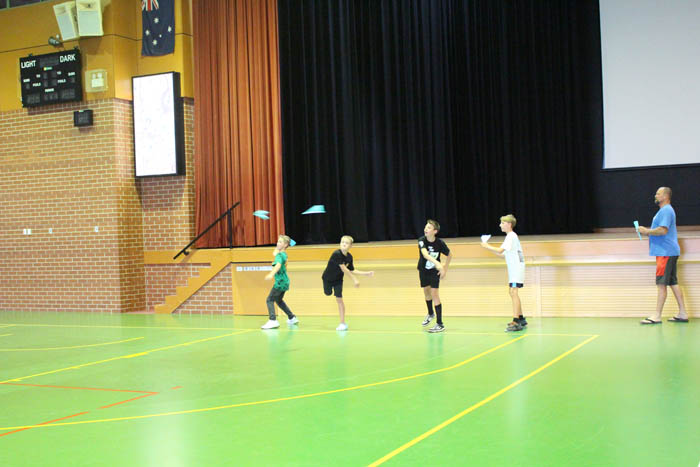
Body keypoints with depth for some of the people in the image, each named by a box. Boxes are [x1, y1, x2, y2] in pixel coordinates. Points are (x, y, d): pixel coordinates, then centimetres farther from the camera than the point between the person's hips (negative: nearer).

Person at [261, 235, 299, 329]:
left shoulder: (280, 255, -17)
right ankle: (292, 318, 32)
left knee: (270, 300, -9)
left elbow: (278, 265, -40)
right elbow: (274, 254, 36)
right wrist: (277, 249, 21)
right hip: (284, 281, 10)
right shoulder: (284, 254, 10)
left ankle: (273, 321, -21)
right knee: (279, 300, 24)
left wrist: (271, 274, -54)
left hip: (280, 282, -10)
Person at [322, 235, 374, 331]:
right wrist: (355, 280, -32)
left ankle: (342, 323, -2)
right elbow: (344, 269, -32)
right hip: (328, 278, -3)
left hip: (338, 279, 3)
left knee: (339, 299, -5)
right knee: (328, 293, 16)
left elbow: (352, 270, 0)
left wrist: (367, 273, -5)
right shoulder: (337, 254, -31)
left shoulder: (349, 257, -13)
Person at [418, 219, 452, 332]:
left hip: (435, 271, -2)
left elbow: (449, 255, -4)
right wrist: (437, 263, -58)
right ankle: (430, 314, 45)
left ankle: (440, 324, -6)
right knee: (426, 292, 18)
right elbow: (425, 254, -43)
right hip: (423, 270, 2)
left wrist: (445, 269, -7)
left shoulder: (440, 243, -23)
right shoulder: (422, 240, -24)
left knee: (434, 294, -10)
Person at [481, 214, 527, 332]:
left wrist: (487, 246, -10)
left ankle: (516, 322, -25)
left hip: (517, 268, -11)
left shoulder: (511, 236, -13)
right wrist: (489, 248, 13)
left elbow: (500, 250, -22)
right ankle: (521, 319, 25)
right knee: (512, 292, 17)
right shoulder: (510, 236, 18)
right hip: (513, 269, 11)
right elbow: (504, 254, 20)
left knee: (513, 292, -18)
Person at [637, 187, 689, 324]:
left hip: (666, 252, -11)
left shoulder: (666, 210, -14)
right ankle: (682, 314, 15)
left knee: (661, 284, -9)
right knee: (673, 283, 12)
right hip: (669, 252, 11)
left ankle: (657, 316, -9)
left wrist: (646, 231, -14)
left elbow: (663, 230, -25)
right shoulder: (665, 210, 20)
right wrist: (647, 231, 14)